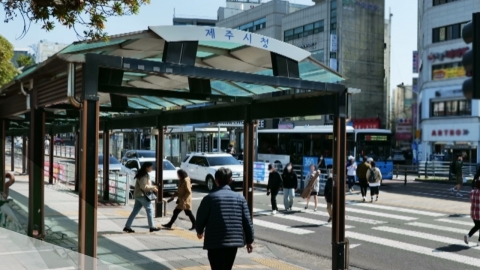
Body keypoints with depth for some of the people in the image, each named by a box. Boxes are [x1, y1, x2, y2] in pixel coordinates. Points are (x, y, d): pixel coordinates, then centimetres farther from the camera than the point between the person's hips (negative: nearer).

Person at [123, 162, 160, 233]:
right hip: (142, 195, -10)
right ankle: (152, 227, 0)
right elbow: (143, 186, -21)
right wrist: (153, 188, -14)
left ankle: (127, 226, 9)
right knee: (149, 209, -3)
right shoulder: (143, 175, -15)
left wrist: (152, 187, 11)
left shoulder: (145, 174, 17)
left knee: (135, 211, 9)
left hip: (138, 195, 10)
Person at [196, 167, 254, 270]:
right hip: (234, 241, 4)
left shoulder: (210, 198, -7)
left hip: (215, 242, -4)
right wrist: (249, 240, 13)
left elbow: (201, 218, -1)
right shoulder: (240, 198, 3)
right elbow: (247, 221, 3)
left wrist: (200, 231, 21)